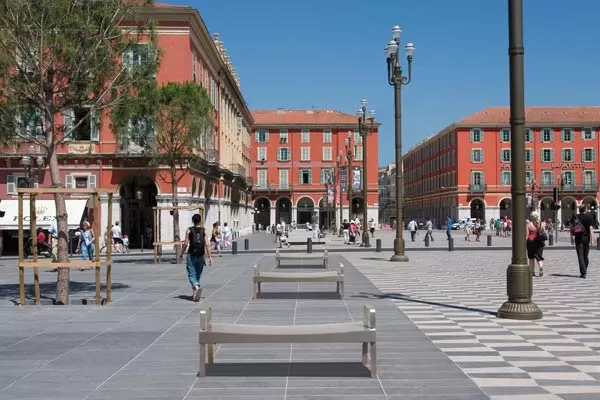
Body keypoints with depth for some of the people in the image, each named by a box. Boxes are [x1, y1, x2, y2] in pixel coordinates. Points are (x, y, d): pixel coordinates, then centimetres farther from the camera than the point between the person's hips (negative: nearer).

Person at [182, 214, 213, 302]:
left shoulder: (189, 230, -2)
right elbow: (207, 244, -4)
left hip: (191, 255, -2)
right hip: (201, 255, 2)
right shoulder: (204, 231, 2)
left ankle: (197, 287, -30)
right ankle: (194, 294, 23)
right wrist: (210, 257, -3)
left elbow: (186, 243, -5)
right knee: (198, 274, 15)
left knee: (192, 274, -2)